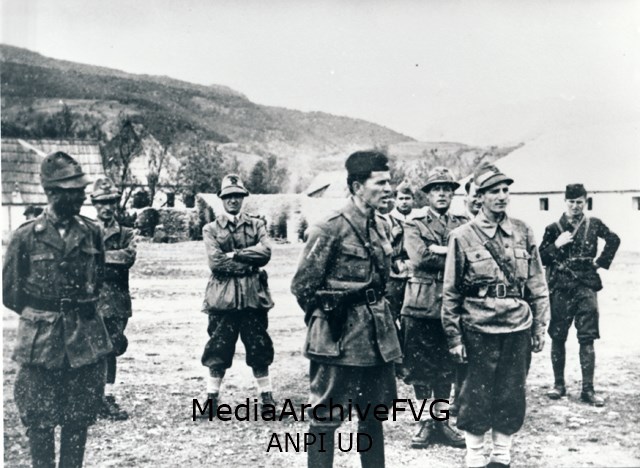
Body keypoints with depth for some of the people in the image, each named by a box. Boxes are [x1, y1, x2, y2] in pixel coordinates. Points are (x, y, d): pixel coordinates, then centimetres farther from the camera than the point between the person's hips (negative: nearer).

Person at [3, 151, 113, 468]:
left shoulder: (91, 233, 2)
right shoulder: (26, 237, -7)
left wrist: (82, 311, 8)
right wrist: (41, 317, 3)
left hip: (85, 339, 3)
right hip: (40, 342, -3)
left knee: (79, 418, 10)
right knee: (40, 420, 5)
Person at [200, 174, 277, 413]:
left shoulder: (256, 225, 10)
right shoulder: (211, 229, 6)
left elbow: (265, 252, -8)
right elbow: (215, 262, -9)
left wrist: (234, 254, -12)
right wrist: (248, 261, -9)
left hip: (253, 295, 1)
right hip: (223, 296, -1)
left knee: (259, 347, 7)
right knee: (218, 349, 4)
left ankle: (267, 396, 18)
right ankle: (212, 398, 16)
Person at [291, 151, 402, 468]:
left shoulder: (382, 227, 8)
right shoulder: (331, 229, -15)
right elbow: (302, 287, -11)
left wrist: (378, 318, 16)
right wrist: (328, 318, 1)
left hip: (377, 337, 8)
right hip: (339, 341, -7)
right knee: (326, 417, 3)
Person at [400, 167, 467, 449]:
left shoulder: (463, 225, 11)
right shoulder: (415, 226, 4)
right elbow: (419, 257, -13)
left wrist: (437, 250, -14)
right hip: (421, 305, -2)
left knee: (447, 368, 8)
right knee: (420, 367, 4)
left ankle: (442, 421, 20)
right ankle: (425, 422, 17)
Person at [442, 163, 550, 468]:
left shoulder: (523, 233, 5)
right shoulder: (462, 237, -4)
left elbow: (538, 285, 9)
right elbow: (451, 292, -2)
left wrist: (540, 326, 6)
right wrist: (454, 336, -3)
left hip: (519, 329, 3)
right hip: (479, 330, -3)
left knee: (512, 396, 10)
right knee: (477, 397, 5)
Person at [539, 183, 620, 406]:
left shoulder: (594, 225, 6)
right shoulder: (554, 228, 2)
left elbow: (614, 239, 24)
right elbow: (541, 258, 3)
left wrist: (602, 260, 13)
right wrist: (556, 245, -13)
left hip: (587, 287, 1)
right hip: (561, 288, 0)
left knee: (587, 339, -1)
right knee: (557, 337, 5)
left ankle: (588, 389, 5)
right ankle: (559, 384, 18)